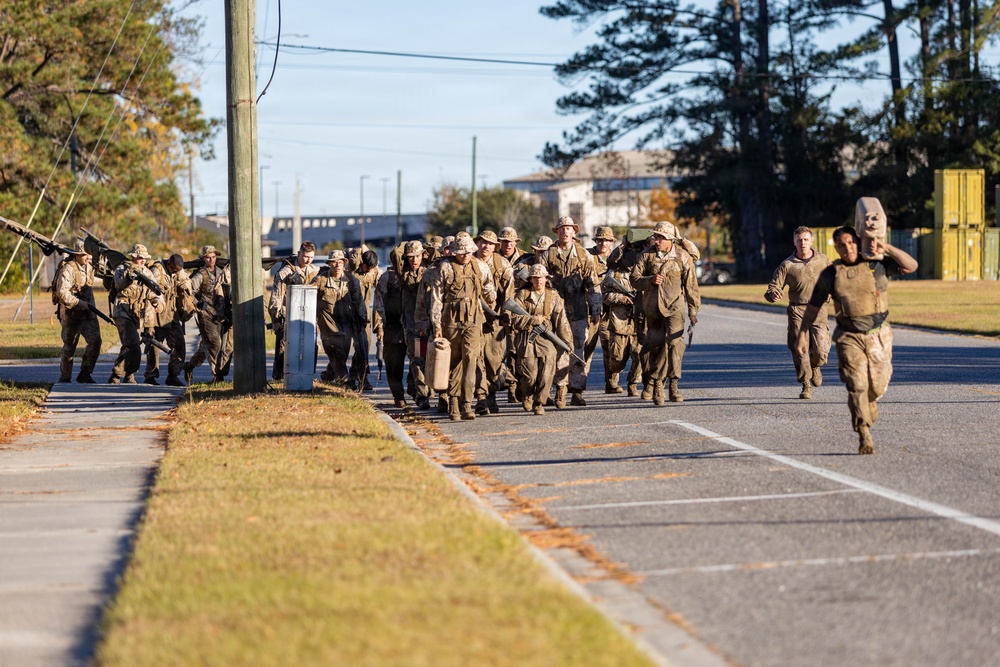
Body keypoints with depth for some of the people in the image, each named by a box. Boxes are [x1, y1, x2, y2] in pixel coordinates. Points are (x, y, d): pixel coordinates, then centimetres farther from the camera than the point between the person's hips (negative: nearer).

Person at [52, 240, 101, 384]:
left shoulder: (89, 267, 10)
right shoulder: (68, 269, -16)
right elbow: (62, 292, -25)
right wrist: (79, 304, -25)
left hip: (88, 313, 7)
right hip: (72, 314, -7)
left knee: (95, 341, -6)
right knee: (69, 347, 1)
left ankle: (84, 374, 3)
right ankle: (64, 379, 13)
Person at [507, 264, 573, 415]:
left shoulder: (554, 297, 10)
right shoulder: (522, 295, 6)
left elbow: (561, 321, 4)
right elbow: (513, 318, -3)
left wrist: (568, 342, 0)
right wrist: (533, 320, -10)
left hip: (546, 339, 1)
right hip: (526, 339, -1)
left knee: (546, 374, -11)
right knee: (530, 375, -10)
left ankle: (539, 404, 5)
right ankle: (527, 395, 22)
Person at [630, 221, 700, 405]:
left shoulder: (682, 257, 1)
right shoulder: (647, 255, 4)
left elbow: (691, 285, 4)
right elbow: (634, 278, 4)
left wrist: (693, 310, 3)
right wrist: (650, 280, -16)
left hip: (674, 307, -2)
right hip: (652, 308, 2)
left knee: (674, 342, -16)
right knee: (655, 345, 2)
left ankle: (673, 384, -12)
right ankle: (656, 385, 13)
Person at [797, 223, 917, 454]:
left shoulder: (877, 265, 3)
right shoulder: (830, 274, 4)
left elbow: (911, 266, -4)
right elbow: (813, 307, 11)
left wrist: (886, 249, -13)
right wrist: (802, 334, 7)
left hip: (878, 337, 1)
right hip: (849, 338, -1)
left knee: (877, 386, 5)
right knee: (856, 385, -14)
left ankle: (868, 409, 41)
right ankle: (864, 437, -13)